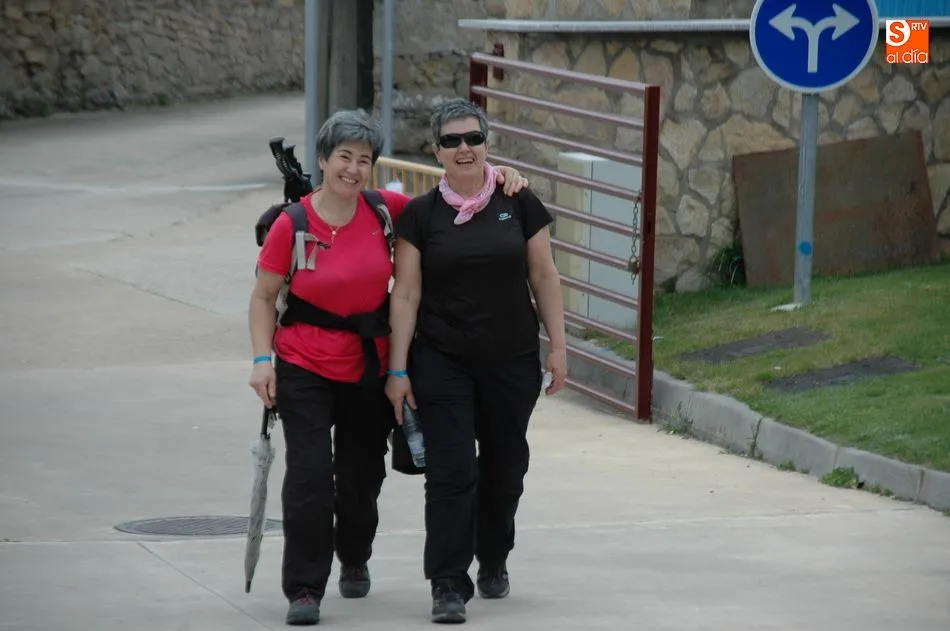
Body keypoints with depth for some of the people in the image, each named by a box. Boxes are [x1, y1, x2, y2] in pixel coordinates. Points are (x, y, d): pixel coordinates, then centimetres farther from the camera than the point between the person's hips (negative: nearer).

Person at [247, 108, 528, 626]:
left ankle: (354, 561, 44)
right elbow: (263, 297, -2)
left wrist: (496, 178, -4)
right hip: (305, 368, -3)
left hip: (370, 367, 3)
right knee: (309, 476, -12)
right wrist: (263, 359, -12)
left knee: (362, 475, 16)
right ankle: (304, 589, -4)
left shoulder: (386, 211, -3)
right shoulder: (292, 225, -10)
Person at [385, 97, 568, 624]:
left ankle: (493, 561, 37)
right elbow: (406, 294, -1)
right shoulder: (420, 215, -2)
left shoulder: (519, 204, 0)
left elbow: (544, 277, 5)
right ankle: (449, 587, -6)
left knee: (504, 467, 14)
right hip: (443, 363, -2)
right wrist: (397, 370, -4)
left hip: (512, 362, 2)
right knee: (450, 472, -8)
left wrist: (558, 345, 2)